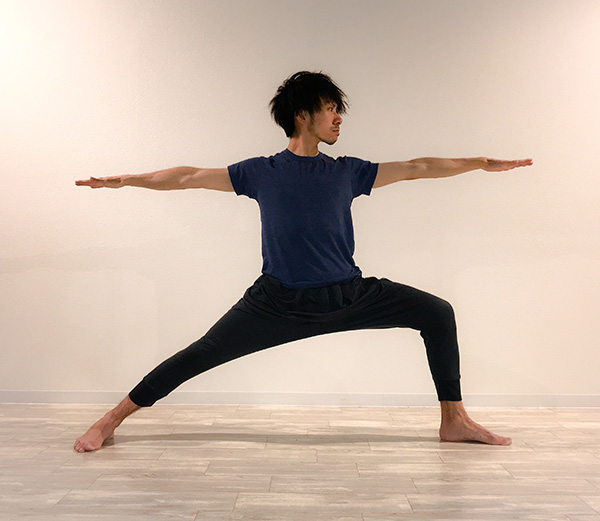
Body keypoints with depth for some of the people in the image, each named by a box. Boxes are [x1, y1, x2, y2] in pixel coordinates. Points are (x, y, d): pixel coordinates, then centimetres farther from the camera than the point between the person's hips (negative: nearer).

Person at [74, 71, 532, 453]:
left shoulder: (347, 172, 8)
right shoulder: (261, 172, 3)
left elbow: (416, 168, 12)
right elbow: (191, 177, 7)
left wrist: (482, 163, 14)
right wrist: (126, 180, 7)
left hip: (349, 295, 3)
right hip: (280, 301, -3)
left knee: (437, 312, -3)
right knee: (202, 354, -8)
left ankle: (454, 419, 8)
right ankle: (113, 419, 10)